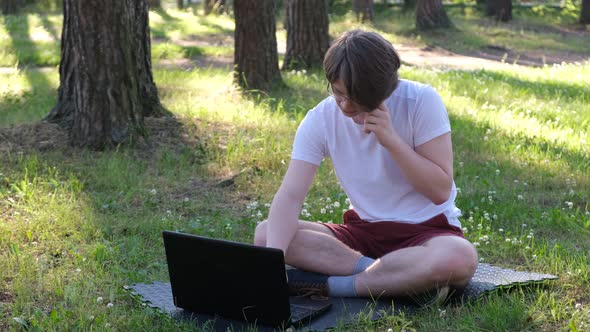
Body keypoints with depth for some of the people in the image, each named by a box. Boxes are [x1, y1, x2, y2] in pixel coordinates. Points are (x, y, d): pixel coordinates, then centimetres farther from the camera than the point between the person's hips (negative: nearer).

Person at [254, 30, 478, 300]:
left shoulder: (421, 101, -14)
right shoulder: (320, 119, -8)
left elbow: (440, 191, -13)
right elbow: (290, 195, -18)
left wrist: (392, 140, -24)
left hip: (427, 230, -2)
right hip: (364, 231, 3)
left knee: (460, 259, -39)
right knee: (265, 234, -18)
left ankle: (328, 284, -24)